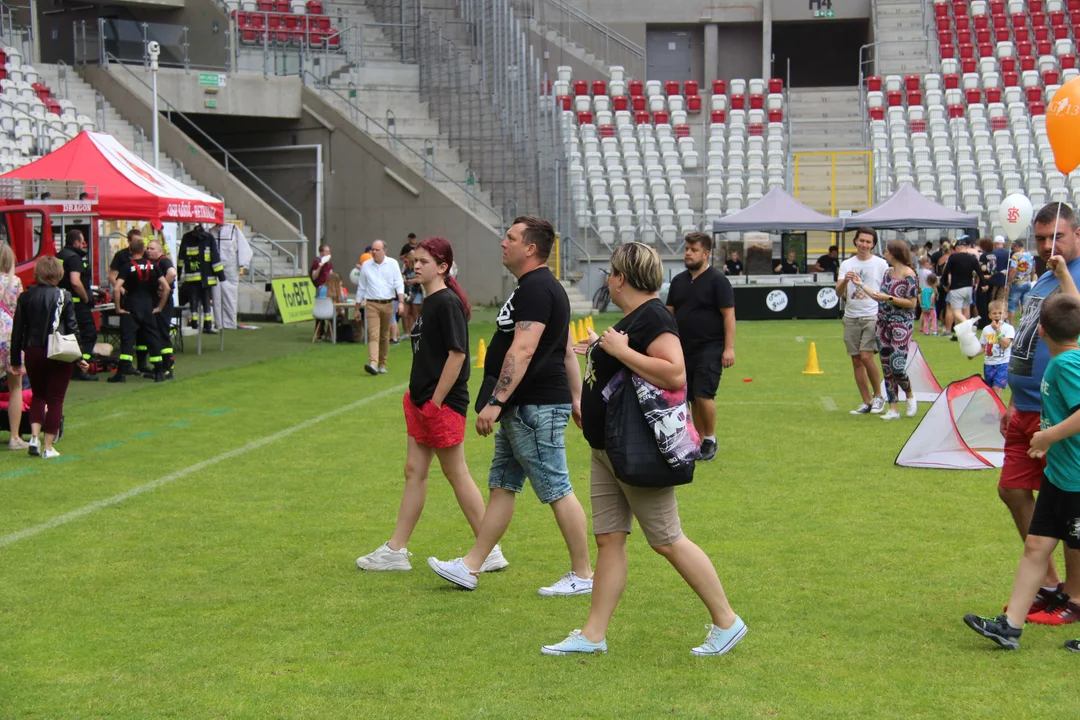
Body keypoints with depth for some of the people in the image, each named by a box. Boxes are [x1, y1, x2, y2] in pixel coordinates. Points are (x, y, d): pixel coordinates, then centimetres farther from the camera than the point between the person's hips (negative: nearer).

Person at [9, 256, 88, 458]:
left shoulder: (26, 297, 0)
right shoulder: (63, 296, -7)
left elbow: (17, 330, 2)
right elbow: (72, 328, -7)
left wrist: (15, 360, 9)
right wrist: (78, 357, 1)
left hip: (33, 352, 3)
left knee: (38, 395, 20)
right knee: (55, 399, 6)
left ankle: (34, 436, 2)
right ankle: (48, 447, 5)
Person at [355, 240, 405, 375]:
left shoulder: (392, 264, 4)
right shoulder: (366, 266, 7)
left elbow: (399, 284, 0)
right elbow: (361, 288, 13)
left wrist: (401, 302, -14)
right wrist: (357, 308, 13)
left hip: (388, 304, 1)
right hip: (372, 304, -1)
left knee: (385, 336, 9)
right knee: (373, 334, -14)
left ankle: (382, 364, 19)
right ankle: (373, 364, -26)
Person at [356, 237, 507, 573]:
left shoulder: (447, 303, -16)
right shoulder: (428, 302, 14)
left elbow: (457, 354, -20)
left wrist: (436, 401, -19)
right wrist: (416, 394, 15)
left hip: (443, 403, -10)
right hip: (421, 400, 10)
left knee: (456, 474, -2)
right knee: (414, 472, 11)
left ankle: (490, 551, 7)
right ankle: (395, 550, 15)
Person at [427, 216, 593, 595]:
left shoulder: (535, 289, -17)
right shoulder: (546, 287, 17)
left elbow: (522, 351, -25)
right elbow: (568, 350, 21)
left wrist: (496, 401, -26)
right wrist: (577, 398, 23)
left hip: (536, 408, -11)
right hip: (522, 409, 11)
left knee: (557, 491, -4)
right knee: (501, 487, 13)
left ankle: (583, 575, 3)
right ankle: (470, 567, 18)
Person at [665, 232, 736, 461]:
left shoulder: (717, 280, -7)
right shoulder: (679, 281, 12)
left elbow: (729, 315, -10)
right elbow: (670, 313, 17)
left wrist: (729, 348, -16)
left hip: (710, 349, -6)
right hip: (684, 349, 6)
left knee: (703, 395, -13)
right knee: (693, 398, 7)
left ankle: (710, 439, 3)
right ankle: (700, 442, 15)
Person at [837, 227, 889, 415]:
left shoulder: (881, 264, 2)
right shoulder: (847, 265, 10)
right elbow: (839, 292, 1)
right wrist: (845, 280, -20)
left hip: (873, 316, -4)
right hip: (851, 317, 4)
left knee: (866, 356, -17)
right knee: (856, 360, 4)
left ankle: (878, 396, 2)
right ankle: (867, 402, 12)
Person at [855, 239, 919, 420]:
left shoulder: (908, 274, -10)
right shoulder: (888, 272, 13)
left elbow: (912, 303, -13)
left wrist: (888, 298, -17)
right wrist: (861, 285, 17)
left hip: (902, 324, -7)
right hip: (883, 323, 7)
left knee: (897, 366, -14)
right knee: (886, 367, 4)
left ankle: (910, 395, 14)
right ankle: (893, 408, 9)